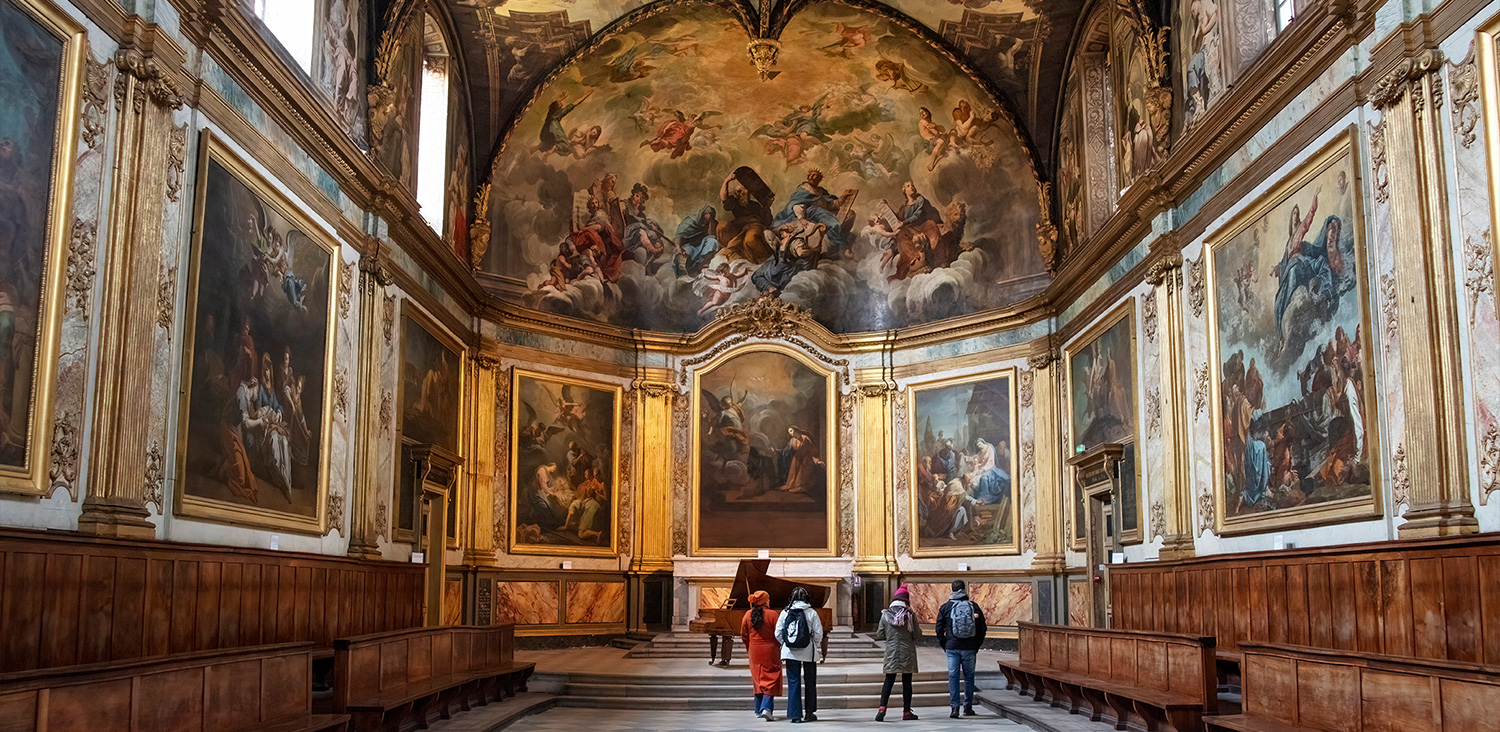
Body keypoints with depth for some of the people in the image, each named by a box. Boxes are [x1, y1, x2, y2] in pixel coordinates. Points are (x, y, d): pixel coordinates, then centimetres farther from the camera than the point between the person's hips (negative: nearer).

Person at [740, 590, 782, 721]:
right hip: (770, 651, -4)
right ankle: (767, 708, -15)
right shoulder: (772, 614, -11)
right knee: (771, 678, 1)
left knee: (758, 679, 14)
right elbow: (778, 634, -8)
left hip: (755, 652, 4)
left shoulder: (748, 615, 0)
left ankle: (759, 710, 19)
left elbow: (744, 635, 5)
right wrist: (779, 647, 7)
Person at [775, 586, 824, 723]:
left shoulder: (785, 612, -1)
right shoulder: (811, 613, -6)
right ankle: (809, 713, 21)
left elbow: (778, 633, -1)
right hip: (808, 653, -1)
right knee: (810, 683, 14)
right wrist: (816, 645, 10)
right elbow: (818, 633, -7)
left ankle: (795, 714, 0)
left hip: (790, 652, 1)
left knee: (793, 683, 4)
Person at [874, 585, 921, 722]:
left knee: (889, 681, 5)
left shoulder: (885, 615, -4)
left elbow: (880, 635, -1)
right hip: (907, 653, -1)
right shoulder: (910, 615, -9)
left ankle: (882, 708, -10)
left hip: (891, 653, 1)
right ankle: (907, 711, 11)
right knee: (907, 682, 7)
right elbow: (917, 634, -6)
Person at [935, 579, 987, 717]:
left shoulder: (945, 607, 0)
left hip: (952, 647, 0)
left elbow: (939, 629, 3)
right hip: (969, 648, 0)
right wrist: (977, 646, 14)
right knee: (969, 676, 9)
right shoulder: (974, 606, 2)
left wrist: (944, 645, 13)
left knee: (953, 676, 2)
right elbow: (982, 628, 5)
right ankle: (968, 707, 13)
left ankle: (954, 708, -4)